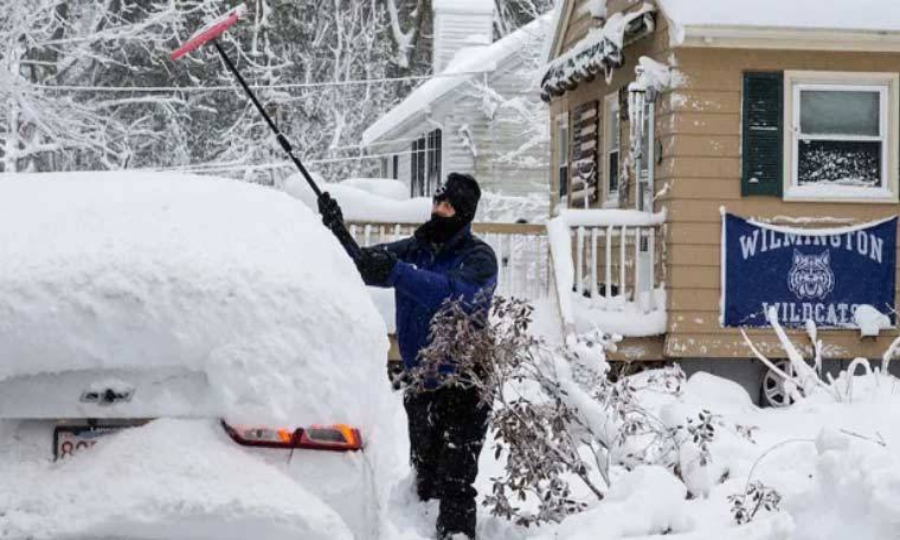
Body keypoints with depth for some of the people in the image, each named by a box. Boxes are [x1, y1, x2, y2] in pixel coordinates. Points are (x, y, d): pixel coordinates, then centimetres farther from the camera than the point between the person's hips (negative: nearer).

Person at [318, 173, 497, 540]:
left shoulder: (478, 258, -10)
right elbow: (364, 263, -2)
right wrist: (339, 236, -23)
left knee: (454, 484, -11)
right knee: (424, 480, 16)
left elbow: (457, 295, -30)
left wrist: (397, 272, -40)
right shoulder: (414, 249, 7)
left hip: (463, 386, -5)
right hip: (421, 383, 6)